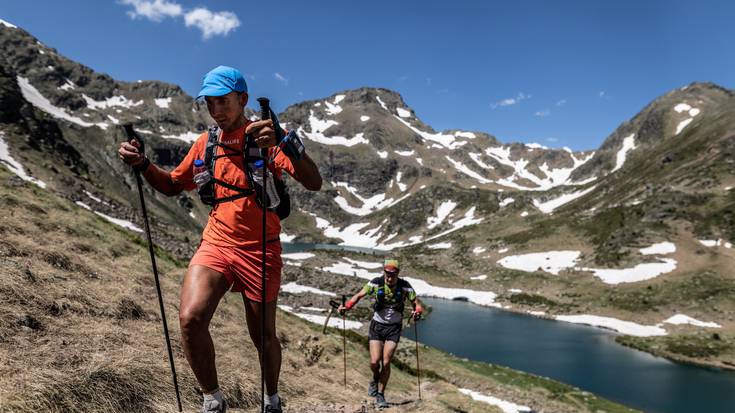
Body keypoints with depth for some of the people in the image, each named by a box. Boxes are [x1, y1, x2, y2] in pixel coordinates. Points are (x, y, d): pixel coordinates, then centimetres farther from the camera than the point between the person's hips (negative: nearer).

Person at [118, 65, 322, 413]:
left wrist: (285, 143, -39)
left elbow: (313, 183, -22)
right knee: (190, 318, -20)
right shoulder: (206, 143, 8)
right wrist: (142, 164, -2)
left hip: (260, 251, -3)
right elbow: (172, 185, 18)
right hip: (215, 244, 4)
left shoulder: (265, 138, -8)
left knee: (263, 336, 10)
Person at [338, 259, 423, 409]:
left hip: (394, 327, 0)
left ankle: (380, 395, 14)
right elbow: (359, 295, -8)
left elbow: (416, 303, -7)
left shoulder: (405, 286, -12)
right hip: (377, 325, 0)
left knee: (386, 363, -4)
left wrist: (417, 311, -30)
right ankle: (375, 379, 27)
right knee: (374, 361, -9)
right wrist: (347, 306, -24)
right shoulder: (376, 283, -13)